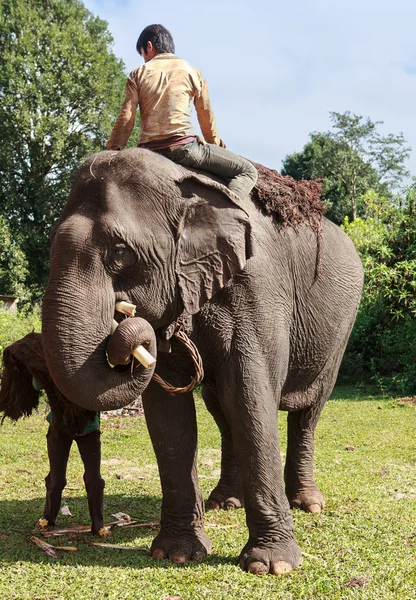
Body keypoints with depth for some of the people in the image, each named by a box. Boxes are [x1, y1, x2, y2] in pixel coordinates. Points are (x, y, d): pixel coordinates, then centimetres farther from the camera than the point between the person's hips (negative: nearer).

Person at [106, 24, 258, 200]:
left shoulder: (138, 75, 11)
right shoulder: (192, 73, 10)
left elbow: (125, 120, 4)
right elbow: (207, 119, 16)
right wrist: (216, 145, 32)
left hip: (148, 151, 3)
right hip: (183, 147, -2)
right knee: (247, 171, 1)